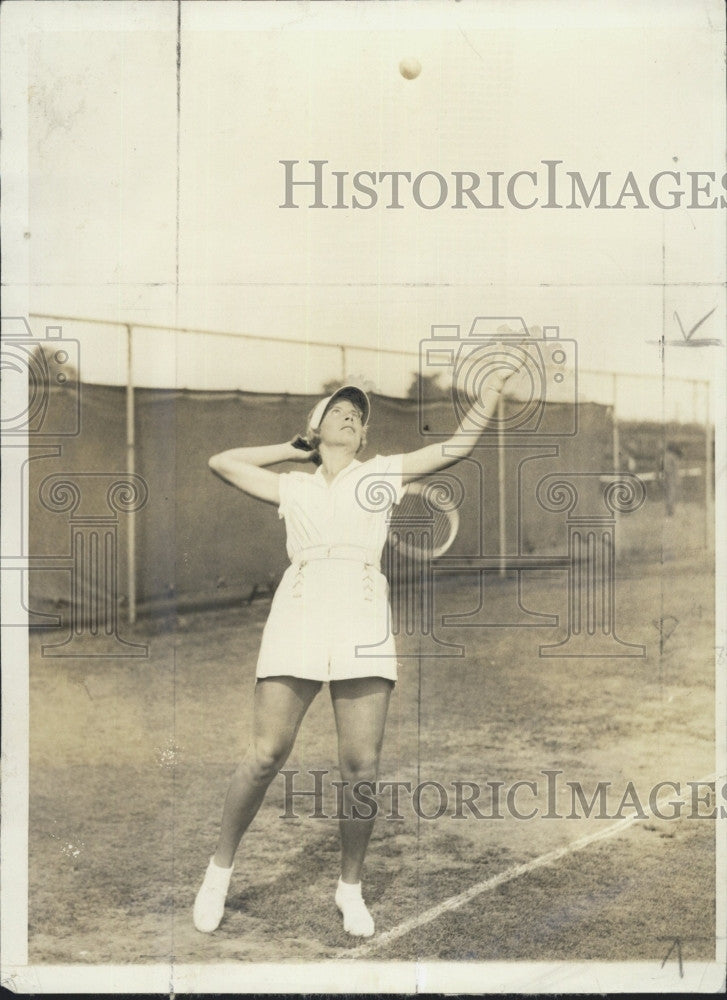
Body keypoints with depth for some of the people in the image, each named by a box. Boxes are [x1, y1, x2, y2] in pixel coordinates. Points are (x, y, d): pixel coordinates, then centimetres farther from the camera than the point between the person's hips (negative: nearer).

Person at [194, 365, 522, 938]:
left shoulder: (383, 474, 19)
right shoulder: (293, 487, 22)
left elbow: (458, 446, 12)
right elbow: (222, 462, 27)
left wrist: (492, 390, 2)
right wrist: (294, 449, 28)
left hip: (363, 618, 0)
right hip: (298, 615, 0)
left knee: (362, 766, -4)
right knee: (265, 756, -5)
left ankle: (351, 886, 14)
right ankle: (221, 866, 16)